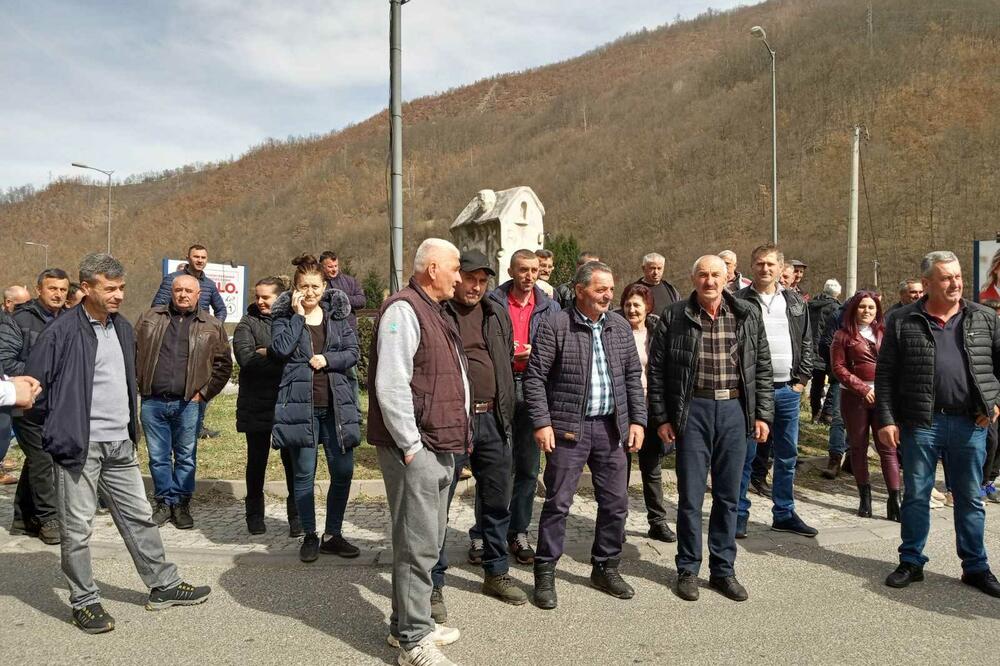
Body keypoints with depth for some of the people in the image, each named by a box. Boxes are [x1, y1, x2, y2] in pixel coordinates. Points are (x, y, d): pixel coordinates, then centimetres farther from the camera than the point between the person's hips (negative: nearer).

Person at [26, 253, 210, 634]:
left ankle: (163, 586, 24)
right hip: (80, 446, -6)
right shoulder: (62, 333, -12)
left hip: (120, 445, 7)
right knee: (78, 528, 4)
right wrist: (61, 425, -5)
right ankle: (84, 602, 19)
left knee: (139, 517, 14)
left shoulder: (122, 328, 10)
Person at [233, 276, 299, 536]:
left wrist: (265, 353, -12)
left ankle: (297, 515, 17)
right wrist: (281, 357, -12)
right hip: (257, 405, 0)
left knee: (292, 461, 4)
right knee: (257, 461, 12)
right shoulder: (248, 324, 3)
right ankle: (255, 515, 28)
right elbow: (245, 357, -13)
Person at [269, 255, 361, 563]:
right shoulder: (283, 316, 4)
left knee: (343, 471, 4)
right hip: (300, 404, -2)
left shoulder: (338, 315, 10)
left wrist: (327, 359, -12)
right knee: (304, 474, 5)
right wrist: (298, 315, -11)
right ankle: (310, 536, 21)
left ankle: (333, 534, 21)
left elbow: (353, 352, 4)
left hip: (337, 404, 3)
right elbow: (281, 349, -14)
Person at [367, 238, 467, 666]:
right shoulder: (403, 309, -13)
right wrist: (411, 445, -19)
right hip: (415, 450, -10)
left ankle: (407, 625, 30)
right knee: (417, 546, -3)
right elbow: (390, 385, -22)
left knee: (427, 542, 17)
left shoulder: (435, 312, 18)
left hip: (441, 448, 10)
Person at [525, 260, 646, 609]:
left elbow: (633, 376, 12)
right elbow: (535, 377, -8)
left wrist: (637, 419, 5)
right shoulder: (555, 326, -7)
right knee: (558, 502, 1)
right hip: (568, 428, -5)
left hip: (612, 427, 5)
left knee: (615, 502, 11)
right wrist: (542, 422, -14)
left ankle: (606, 568, 29)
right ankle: (545, 573, 15)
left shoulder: (620, 326, 8)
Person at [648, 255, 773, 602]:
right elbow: (656, 370, 0)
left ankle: (723, 570, 24)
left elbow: (762, 368, 9)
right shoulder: (674, 317, -2)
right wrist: (661, 417, -3)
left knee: (728, 496, 10)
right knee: (690, 495, 4)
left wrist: (762, 414, 3)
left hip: (734, 410, 2)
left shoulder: (748, 316, 5)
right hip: (693, 411, -2)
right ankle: (688, 570, 20)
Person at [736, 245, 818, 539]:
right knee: (745, 454, 2)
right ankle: (739, 514, 12)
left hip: (788, 390, 5)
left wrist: (801, 379, 4)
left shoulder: (795, 302, 11)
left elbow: (806, 343, 13)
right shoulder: (739, 302, -4)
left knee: (787, 455, 12)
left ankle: (784, 514, 24)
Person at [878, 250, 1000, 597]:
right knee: (915, 495, 8)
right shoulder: (903, 321, -1)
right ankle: (911, 562, 22)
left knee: (970, 499, 12)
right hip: (920, 423, -1)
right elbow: (885, 374, -1)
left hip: (970, 424, 2)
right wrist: (886, 419, -6)